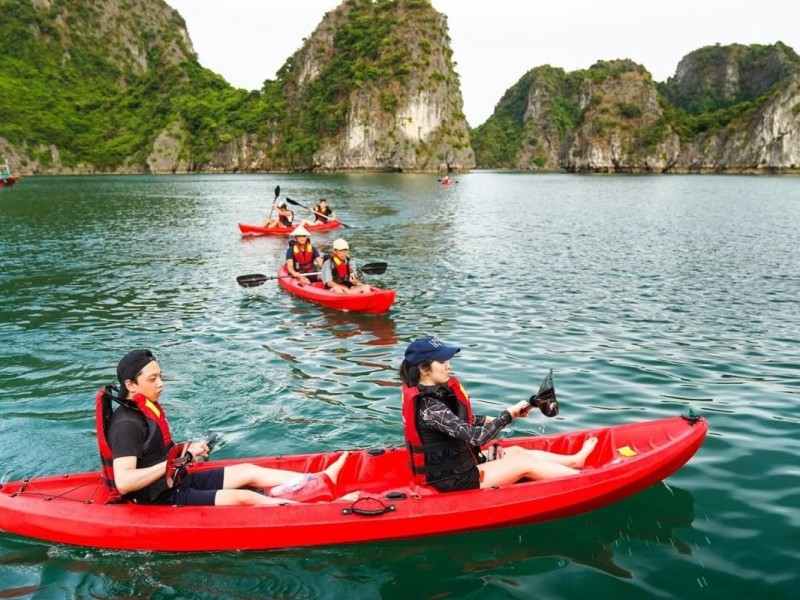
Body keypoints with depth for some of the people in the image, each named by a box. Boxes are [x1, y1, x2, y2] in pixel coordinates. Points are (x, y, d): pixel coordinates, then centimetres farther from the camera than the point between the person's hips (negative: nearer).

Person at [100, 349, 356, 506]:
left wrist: (185, 450, 4)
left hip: (177, 484, 10)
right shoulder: (126, 424, -22)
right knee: (245, 497, -16)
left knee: (249, 471, 3)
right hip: (162, 502, -10)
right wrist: (170, 464, -27)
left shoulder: (147, 408, 9)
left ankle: (322, 482, 1)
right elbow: (123, 482, -31)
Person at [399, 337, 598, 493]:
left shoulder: (433, 391, -1)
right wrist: (509, 414, -19)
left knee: (517, 451, 16)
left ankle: (575, 460, 33)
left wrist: (487, 420, 4)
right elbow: (476, 437, -29)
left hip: (450, 466, 9)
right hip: (453, 480, -9)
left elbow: (457, 419, 17)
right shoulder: (429, 407, -29)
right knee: (525, 462, 1)